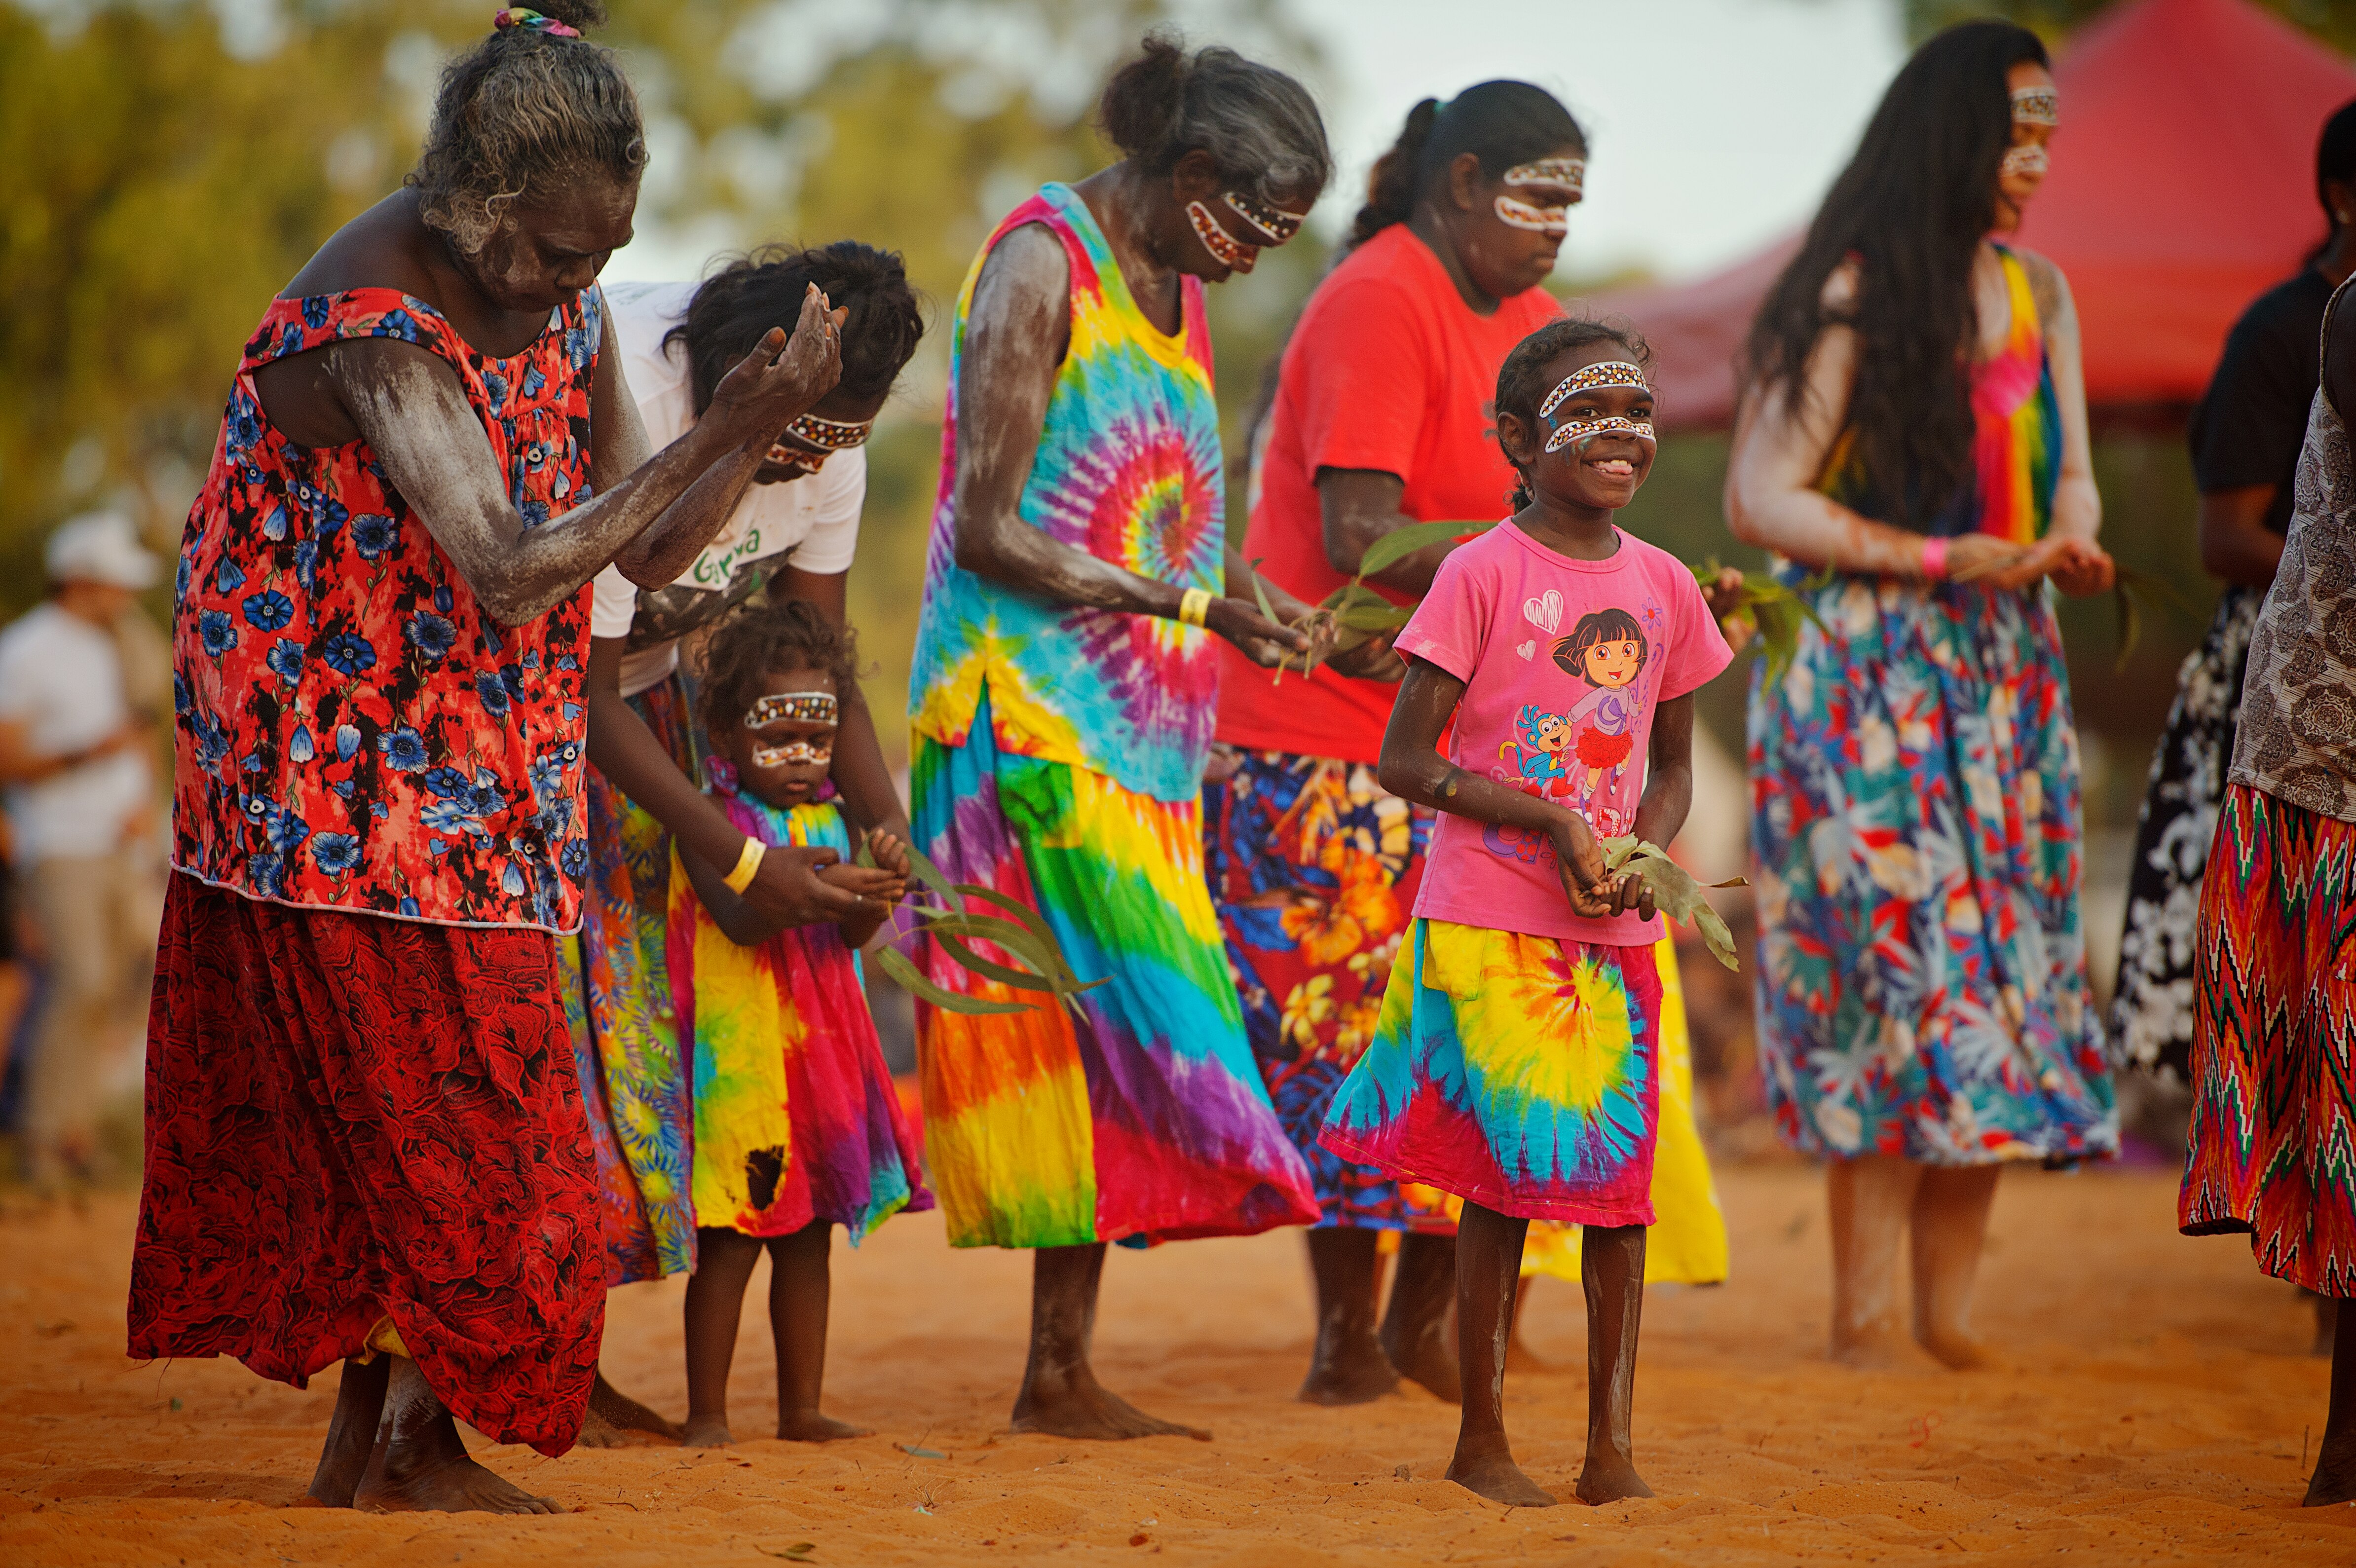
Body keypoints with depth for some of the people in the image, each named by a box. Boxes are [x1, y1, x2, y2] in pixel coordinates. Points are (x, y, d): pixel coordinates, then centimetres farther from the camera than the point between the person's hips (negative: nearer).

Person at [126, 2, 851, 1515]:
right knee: (454, 1117, -4)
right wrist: (721, 432, -33)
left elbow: (648, 551, 1)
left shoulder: (569, 299, 0)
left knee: (378, 1108, 12)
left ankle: (373, 1434, 19)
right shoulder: (372, 321, -25)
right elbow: (511, 569, -33)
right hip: (342, 763, -7)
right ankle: (422, 1436, 9)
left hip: (474, 771, 7)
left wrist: (758, 439, -18)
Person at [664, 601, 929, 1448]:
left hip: (821, 1048, 7)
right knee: (734, 1234, -5)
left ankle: (802, 1407, 17)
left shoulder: (827, 818, 12)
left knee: (809, 1233, 10)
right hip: (738, 1054, -7)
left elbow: (852, 936, 4)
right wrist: (823, 885, -32)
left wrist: (879, 887, -16)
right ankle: (706, 1412, 2)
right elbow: (740, 918, -21)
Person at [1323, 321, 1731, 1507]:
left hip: (1615, 930, 5)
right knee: (1507, 1177, -1)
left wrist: (1643, 852, -5)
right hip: (1489, 924, -5)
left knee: (1618, 1177, 4)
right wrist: (1553, 824, -16)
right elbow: (1406, 759, -9)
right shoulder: (1484, 575, -8)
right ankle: (1482, 1442, 10)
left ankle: (1613, 1447, 9)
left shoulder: (1663, 587, 7)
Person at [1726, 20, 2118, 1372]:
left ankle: (1951, 1306, 7)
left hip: (2002, 671, 6)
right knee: (1901, 960, -10)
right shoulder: (1858, 296, -8)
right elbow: (1759, 497, -11)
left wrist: (2070, 542, -6)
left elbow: (2071, 477, 18)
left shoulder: (2036, 294, 12)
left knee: (2006, 967, 1)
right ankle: (1865, 1311, -6)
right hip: (1867, 674, -6)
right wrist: (1944, 559, -14)